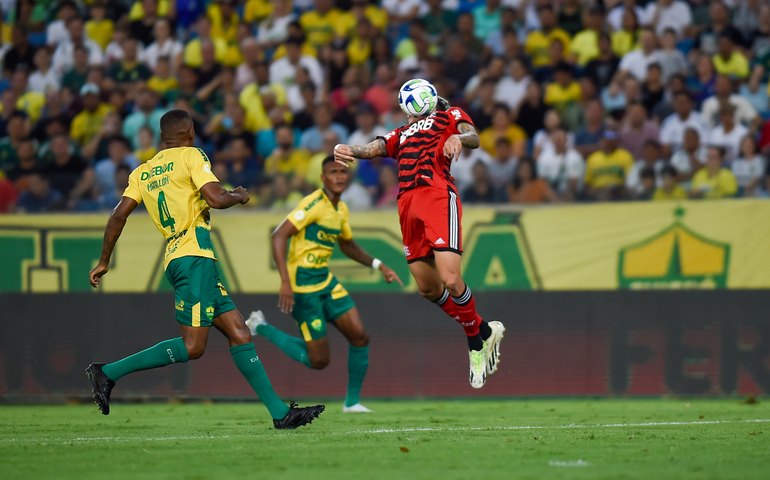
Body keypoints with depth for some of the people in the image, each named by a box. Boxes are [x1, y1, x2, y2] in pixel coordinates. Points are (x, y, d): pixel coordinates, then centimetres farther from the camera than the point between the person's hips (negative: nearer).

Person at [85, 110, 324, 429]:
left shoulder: (143, 172, 18)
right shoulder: (191, 156, 0)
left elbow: (119, 216, 9)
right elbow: (216, 199, -12)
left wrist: (104, 262, 14)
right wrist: (239, 196, 9)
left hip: (176, 258, 9)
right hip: (194, 257, -9)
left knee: (239, 334, 5)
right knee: (192, 346, -13)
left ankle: (279, 412, 0)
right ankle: (108, 372, -13)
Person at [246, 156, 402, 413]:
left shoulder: (341, 209, 11)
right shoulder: (314, 203, -17)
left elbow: (347, 244, 30)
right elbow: (279, 236, -23)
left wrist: (378, 265, 21)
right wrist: (285, 282, -30)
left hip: (325, 281, 8)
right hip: (303, 284, -8)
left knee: (359, 335, -3)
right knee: (319, 360, -5)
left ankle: (352, 401, 11)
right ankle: (261, 328, 12)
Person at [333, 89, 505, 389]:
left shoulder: (449, 115, 19)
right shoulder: (400, 134, 32)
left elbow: (473, 138, -1)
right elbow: (373, 148, 14)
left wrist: (458, 138, -25)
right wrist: (346, 149, -8)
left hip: (438, 197, -6)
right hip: (407, 204, 6)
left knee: (450, 279, -18)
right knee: (428, 289, 4)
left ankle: (476, 341, 2)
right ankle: (484, 331, 21)